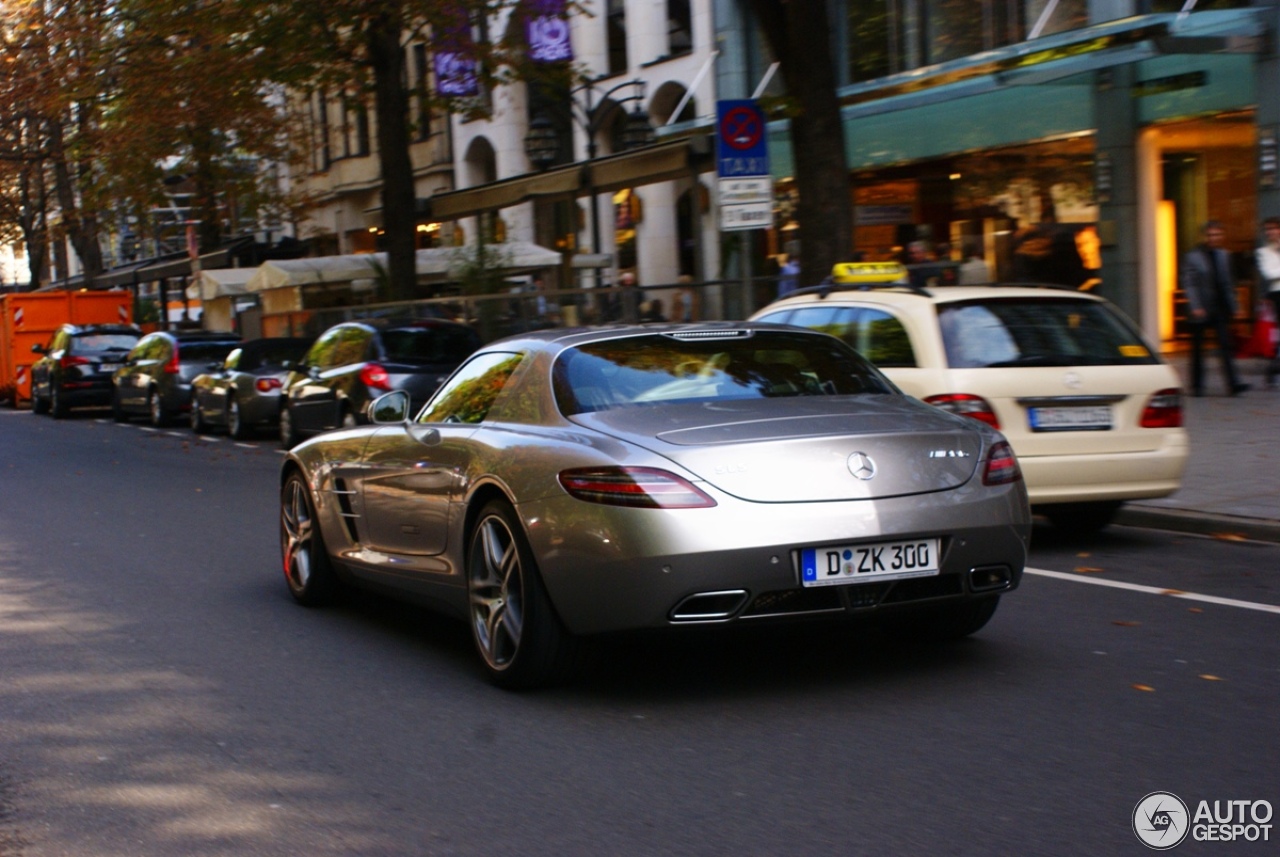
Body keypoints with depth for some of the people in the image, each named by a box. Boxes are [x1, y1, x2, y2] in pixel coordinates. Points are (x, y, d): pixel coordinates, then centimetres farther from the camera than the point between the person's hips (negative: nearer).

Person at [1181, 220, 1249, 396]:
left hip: (1220, 309, 4)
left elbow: (1229, 283, 15)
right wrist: (1196, 307, -17)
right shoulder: (1193, 256, -4)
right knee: (1197, 348, 5)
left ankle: (1233, 384, -11)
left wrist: (1232, 306, 10)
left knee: (1226, 345, -6)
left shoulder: (1224, 255, 11)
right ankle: (1197, 386, 14)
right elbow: (1188, 283, -8)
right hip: (1201, 310, -4)